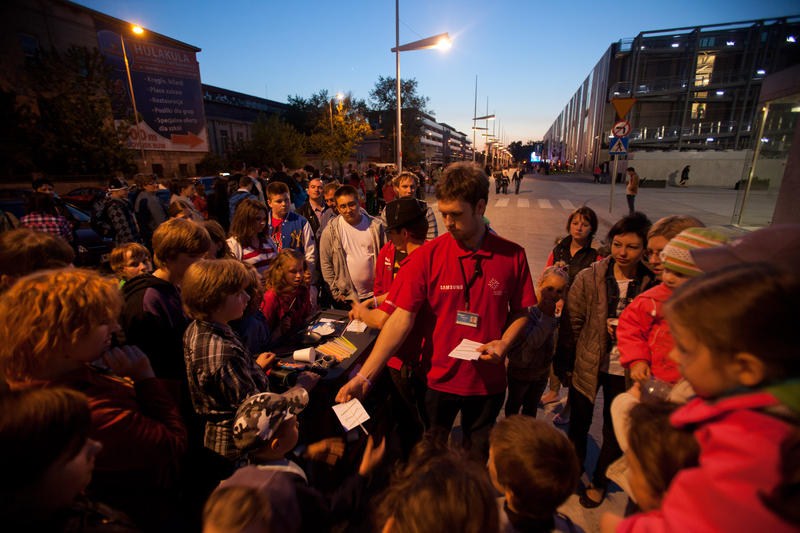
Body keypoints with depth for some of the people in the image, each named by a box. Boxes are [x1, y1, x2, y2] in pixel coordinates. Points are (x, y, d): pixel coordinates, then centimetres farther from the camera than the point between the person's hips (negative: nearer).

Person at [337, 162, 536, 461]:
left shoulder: (512, 255, -9)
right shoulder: (428, 255, -14)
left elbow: (521, 311, 3)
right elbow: (402, 318, -17)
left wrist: (504, 342, -16)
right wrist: (364, 376, -22)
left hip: (488, 381, 1)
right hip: (439, 378, 0)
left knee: (477, 459, 24)